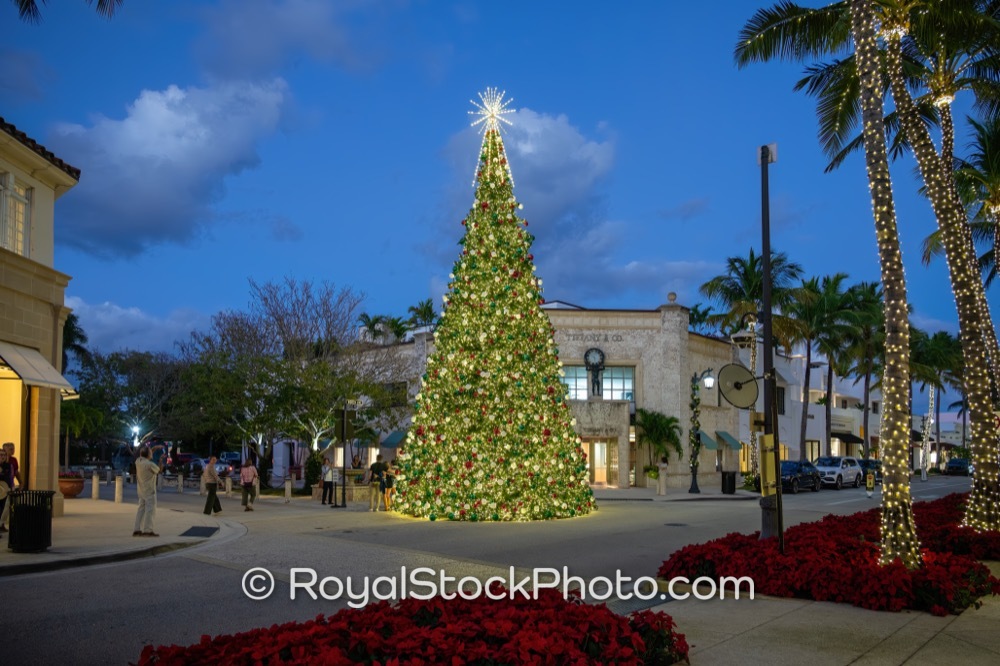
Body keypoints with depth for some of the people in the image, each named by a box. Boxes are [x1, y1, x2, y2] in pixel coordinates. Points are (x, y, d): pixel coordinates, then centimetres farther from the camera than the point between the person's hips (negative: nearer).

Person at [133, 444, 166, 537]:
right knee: (150, 510, -4)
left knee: (141, 509, 13)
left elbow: (146, 453, 20)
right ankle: (147, 530, -7)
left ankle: (137, 530, 12)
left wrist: (155, 447, 21)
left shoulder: (138, 461, -1)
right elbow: (159, 470, -4)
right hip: (149, 490, -8)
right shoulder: (150, 465, -22)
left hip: (141, 490, 8)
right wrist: (161, 461, 9)